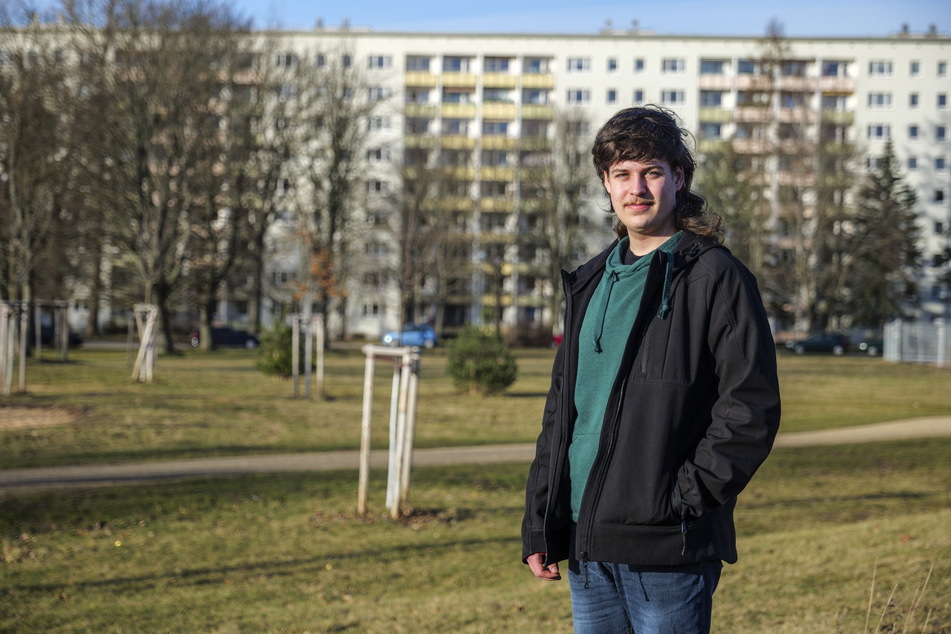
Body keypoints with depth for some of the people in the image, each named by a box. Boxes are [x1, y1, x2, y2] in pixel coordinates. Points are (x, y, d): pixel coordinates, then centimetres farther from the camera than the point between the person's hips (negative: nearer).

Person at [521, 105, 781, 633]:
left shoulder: (714, 277, -6)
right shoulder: (589, 284, 15)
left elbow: (752, 408, -11)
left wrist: (686, 497, -15)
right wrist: (539, 526, 13)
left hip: (668, 549, -6)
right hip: (586, 548, 7)